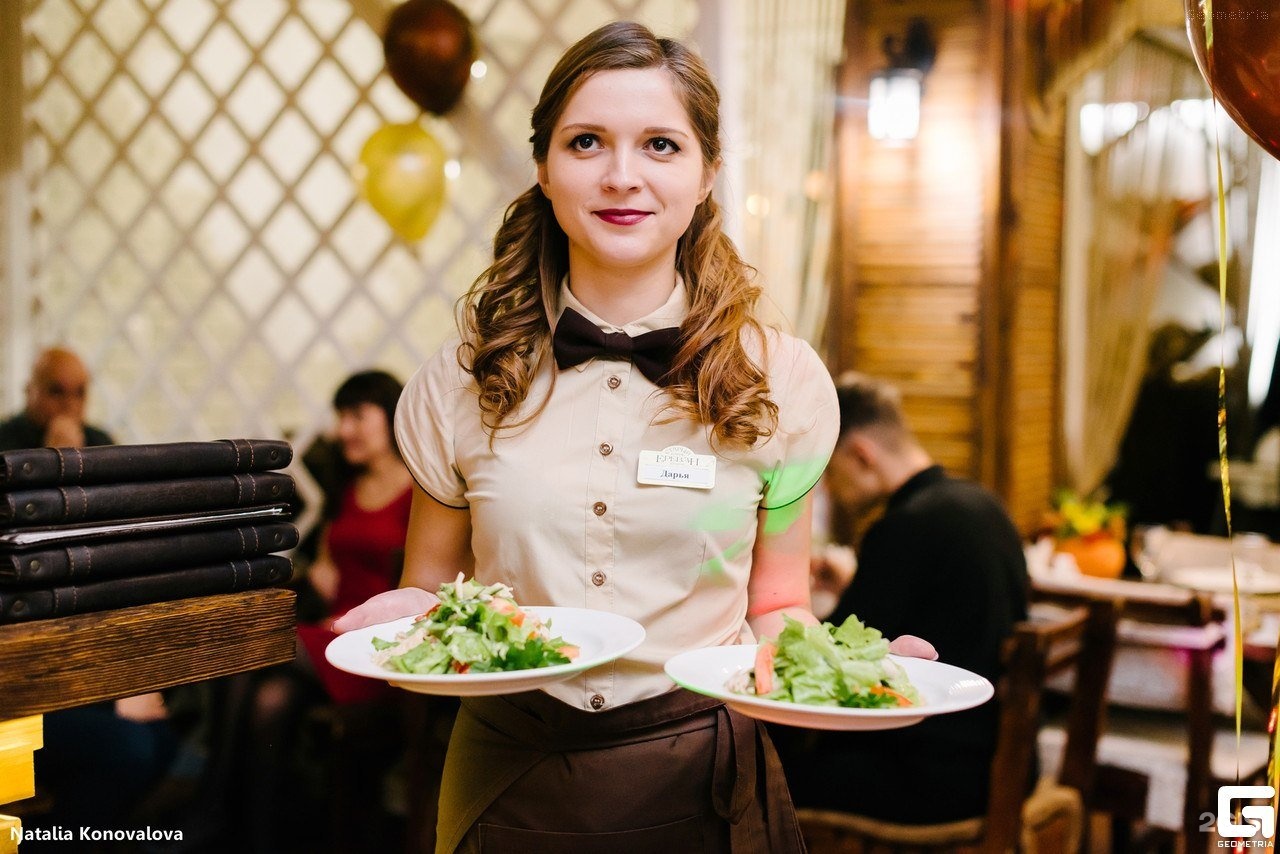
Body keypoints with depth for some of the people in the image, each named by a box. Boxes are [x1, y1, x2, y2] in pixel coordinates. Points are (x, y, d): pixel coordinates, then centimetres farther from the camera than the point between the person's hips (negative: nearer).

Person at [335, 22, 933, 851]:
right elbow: (430, 584, 7)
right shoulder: (461, 382, -3)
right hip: (513, 779, 1)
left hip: (704, 785, 0)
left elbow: (775, 608, 3)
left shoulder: (783, 380, -4)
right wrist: (409, 614, -16)